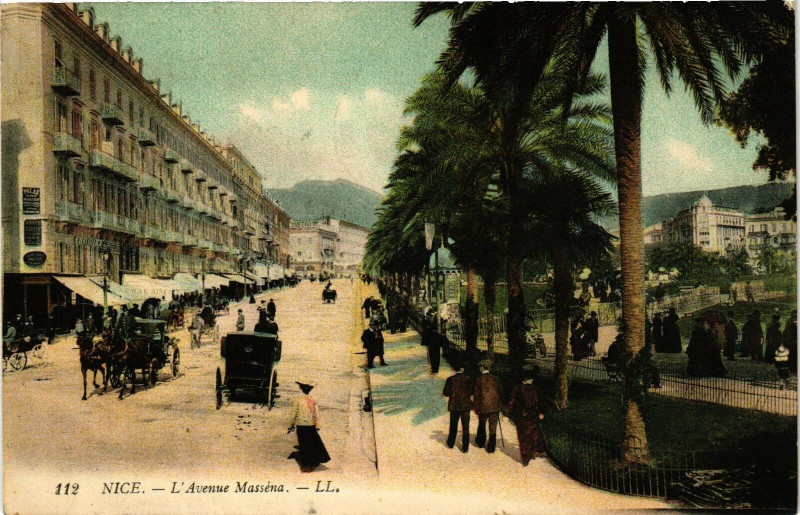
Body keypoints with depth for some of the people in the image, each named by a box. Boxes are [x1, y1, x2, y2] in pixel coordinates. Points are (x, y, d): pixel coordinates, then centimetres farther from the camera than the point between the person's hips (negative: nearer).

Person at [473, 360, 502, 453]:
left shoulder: (479, 380, -8)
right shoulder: (495, 379, -1)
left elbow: (476, 395, -5)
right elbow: (500, 392, 5)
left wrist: (476, 408, 3)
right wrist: (500, 405, 16)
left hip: (483, 407, -1)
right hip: (495, 407, 1)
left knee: (482, 425, 20)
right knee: (493, 427, 6)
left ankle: (480, 442, 36)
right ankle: (491, 447, 7)